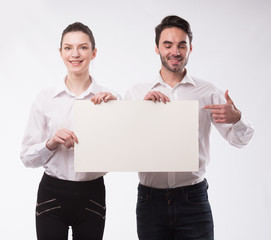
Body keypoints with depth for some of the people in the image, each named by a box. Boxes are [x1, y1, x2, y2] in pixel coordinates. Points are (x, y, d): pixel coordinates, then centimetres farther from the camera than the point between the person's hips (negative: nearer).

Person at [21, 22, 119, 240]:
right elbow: (27, 158, 1)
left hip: (91, 196, 0)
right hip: (52, 195, 0)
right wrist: (51, 143, -18)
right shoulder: (45, 99, 0)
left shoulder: (110, 99, 0)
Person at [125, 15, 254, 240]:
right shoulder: (137, 93, 8)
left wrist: (236, 118, -19)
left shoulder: (207, 92, 6)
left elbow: (239, 139, 3)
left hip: (193, 199, -1)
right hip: (150, 199, 1)